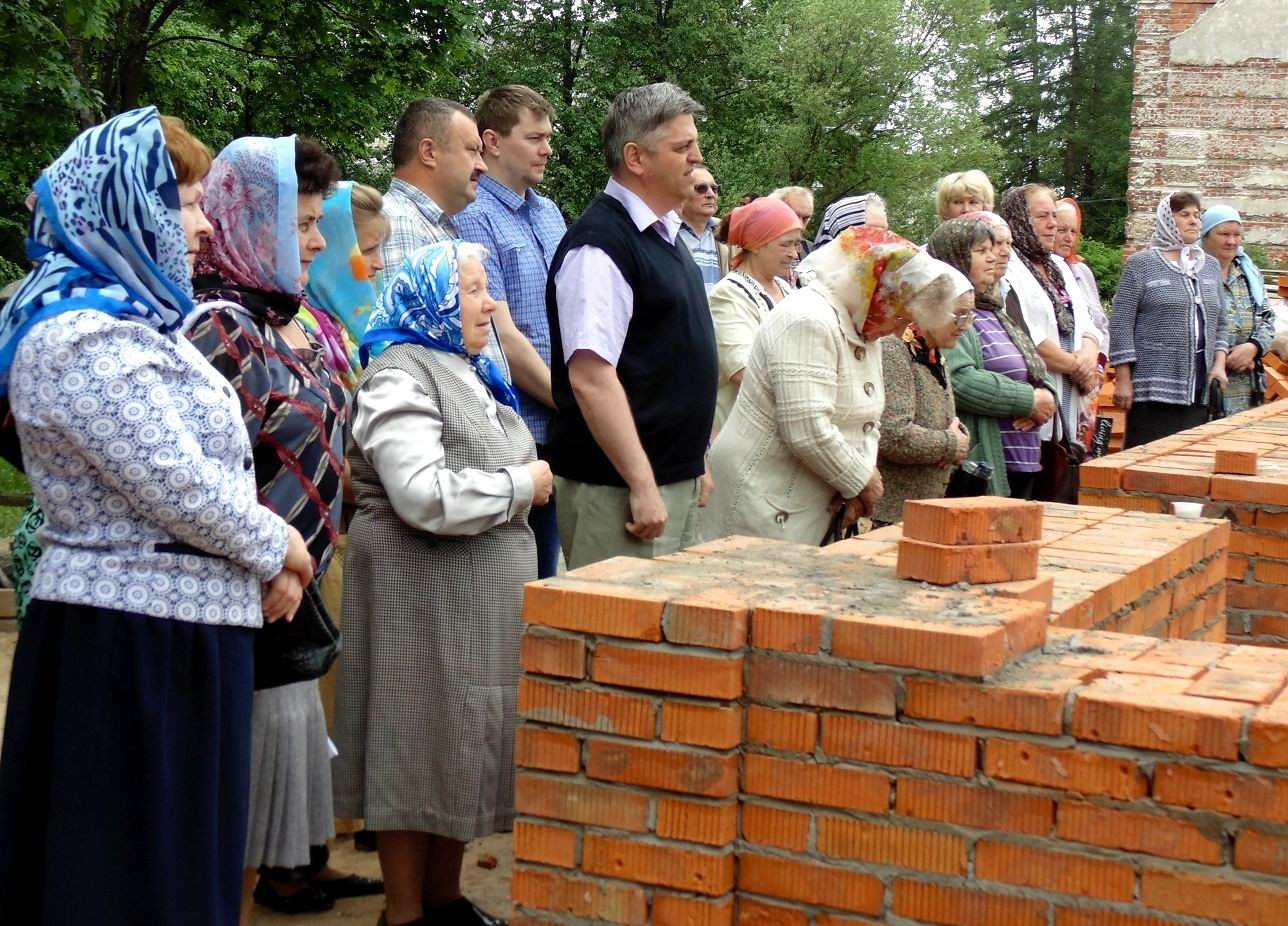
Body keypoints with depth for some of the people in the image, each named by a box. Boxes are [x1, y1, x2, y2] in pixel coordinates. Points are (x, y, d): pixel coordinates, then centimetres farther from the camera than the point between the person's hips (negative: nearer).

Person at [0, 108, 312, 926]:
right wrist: (277, 553, -6)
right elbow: (180, 488, -22)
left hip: (174, 624, 9)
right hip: (133, 639, -9)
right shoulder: (81, 339, -19)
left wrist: (269, 553, 2)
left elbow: (210, 463, 17)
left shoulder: (134, 319, 13)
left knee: (184, 852, 17)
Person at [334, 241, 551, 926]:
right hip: (422, 594, -9)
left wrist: (525, 483, 7)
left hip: (480, 591, 9)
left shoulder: (468, 372, 15)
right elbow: (426, 497, -28)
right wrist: (522, 486, -16)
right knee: (422, 746, 0)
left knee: (465, 743, 14)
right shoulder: (400, 376, -16)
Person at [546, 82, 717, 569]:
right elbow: (590, 376, -23)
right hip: (619, 491, -9)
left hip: (677, 481, 9)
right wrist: (642, 485, -23)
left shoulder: (665, 234, 13)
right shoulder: (601, 244, -16)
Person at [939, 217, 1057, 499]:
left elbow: (1035, 371, 22)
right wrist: (1030, 400, -15)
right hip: (980, 466, -9)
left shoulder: (993, 310, 20)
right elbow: (959, 380, -24)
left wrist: (1044, 397, -3)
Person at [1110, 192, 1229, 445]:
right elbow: (1121, 323, -4)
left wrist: (1219, 363, 5)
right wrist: (1123, 380, -9)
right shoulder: (1141, 264, 0)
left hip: (1199, 390, 5)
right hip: (1153, 389, -5)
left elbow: (1220, 323, 22)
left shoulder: (1211, 266, 17)